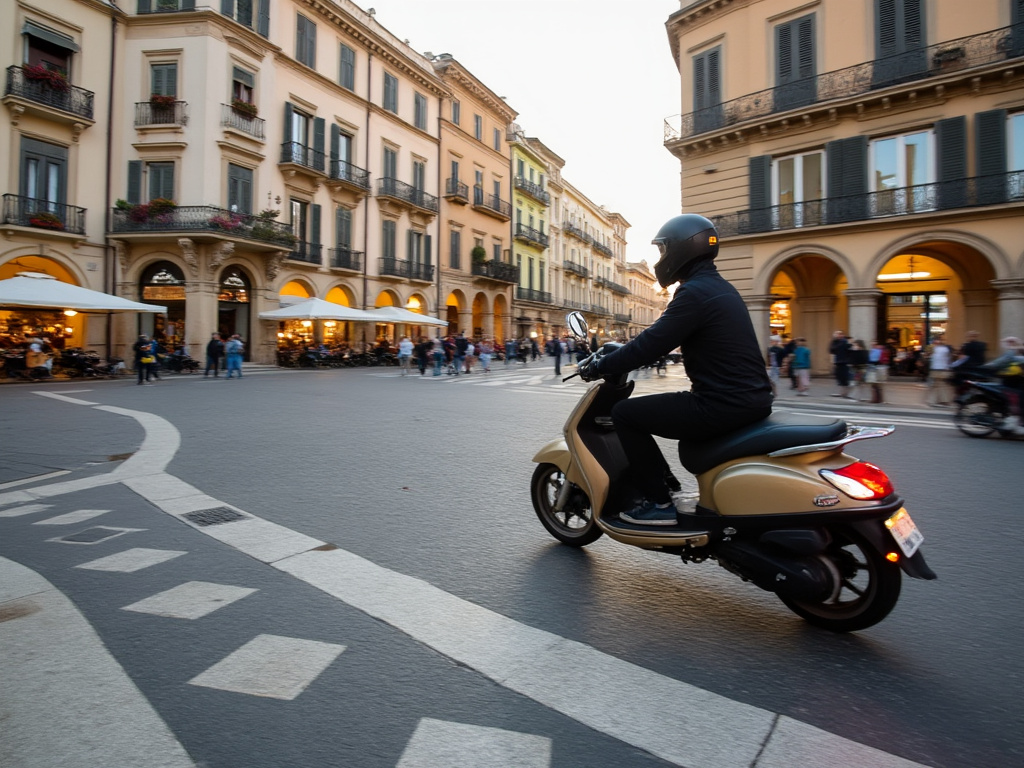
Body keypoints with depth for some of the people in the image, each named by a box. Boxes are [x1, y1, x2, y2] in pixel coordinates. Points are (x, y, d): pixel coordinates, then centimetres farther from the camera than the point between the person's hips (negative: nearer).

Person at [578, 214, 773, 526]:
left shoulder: (695, 292, -13)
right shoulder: (719, 287, 17)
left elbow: (650, 344, -17)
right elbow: (662, 339, 24)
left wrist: (600, 367, -5)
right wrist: (614, 360, 25)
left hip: (723, 405, -10)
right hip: (752, 398, 10)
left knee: (625, 413, -3)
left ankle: (658, 502, 2)